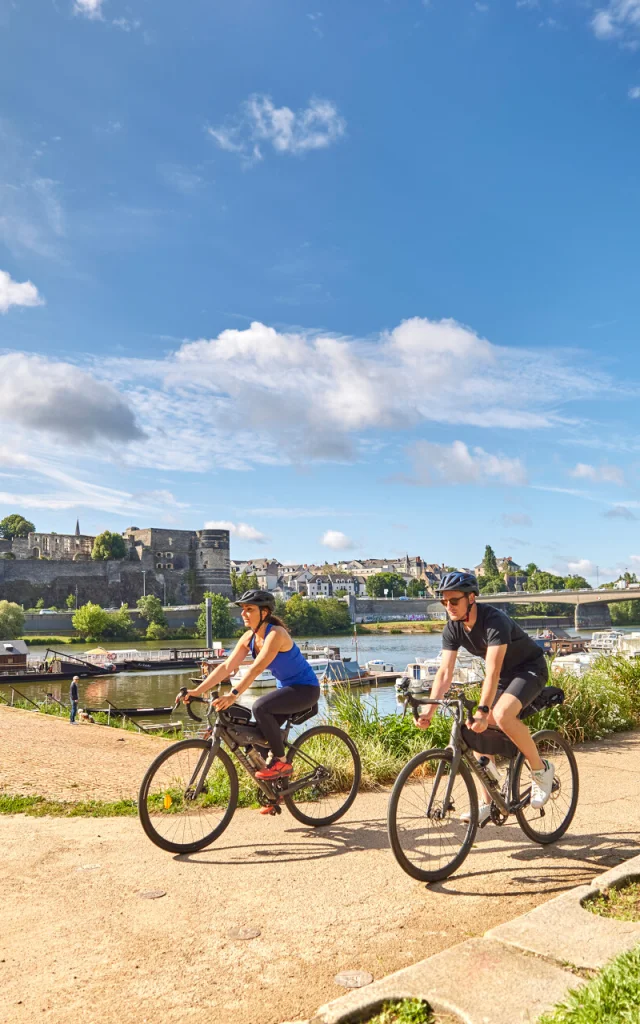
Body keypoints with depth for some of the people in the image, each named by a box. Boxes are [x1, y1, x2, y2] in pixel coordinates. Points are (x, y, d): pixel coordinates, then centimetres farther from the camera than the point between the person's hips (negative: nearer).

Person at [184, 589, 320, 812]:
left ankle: (281, 762, -12)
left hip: (305, 689, -9)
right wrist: (197, 691, -16)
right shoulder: (249, 637, -1)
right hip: (286, 688, 9)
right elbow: (226, 667, -7)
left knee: (260, 707, -30)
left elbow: (256, 668, -37)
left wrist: (233, 695, -46)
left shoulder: (276, 634, -25)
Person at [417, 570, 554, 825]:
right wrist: (429, 712, -25)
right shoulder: (452, 629, -11)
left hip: (530, 668, -7)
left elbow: (492, 672, -39)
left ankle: (540, 770, -10)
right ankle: (488, 803, 12)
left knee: (502, 715, -33)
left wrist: (482, 710, -48)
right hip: (504, 673, 7)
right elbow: (444, 672, -15)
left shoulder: (494, 621, -32)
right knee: (479, 732, -1)